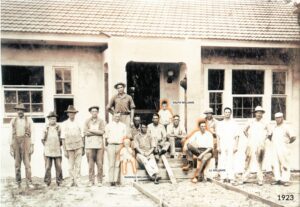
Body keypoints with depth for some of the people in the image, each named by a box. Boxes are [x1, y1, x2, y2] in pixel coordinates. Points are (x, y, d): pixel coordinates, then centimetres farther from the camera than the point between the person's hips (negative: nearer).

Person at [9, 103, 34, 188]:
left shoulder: (29, 119, 3)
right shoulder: (13, 121, 9)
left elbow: (31, 133, 1)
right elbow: (11, 134, 8)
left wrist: (32, 146, -6)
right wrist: (11, 147, 2)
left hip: (26, 142, -2)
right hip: (16, 143, 2)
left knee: (27, 163, -7)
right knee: (17, 164, 5)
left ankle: (29, 182, -6)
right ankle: (18, 182, 14)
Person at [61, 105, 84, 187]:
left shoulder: (78, 123, 7)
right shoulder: (64, 124, 2)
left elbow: (82, 136, 9)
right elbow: (63, 138, 1)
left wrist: (83, 148, 8)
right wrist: (64, 150, -3)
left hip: (78, 146, 1)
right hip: (69, 147, -1)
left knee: (78, 165, -2)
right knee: (71, 166, 4)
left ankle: (77, 181, 4)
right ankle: (72, 180, 17)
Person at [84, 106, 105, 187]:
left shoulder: (101, 121, 7)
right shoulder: (87, 121, 8)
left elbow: (102, 132, -7)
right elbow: (85, 132, -4)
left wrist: (91, 130, -7)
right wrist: (97, 132, -8)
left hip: (99, 144, 0)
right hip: (90, 144, 0)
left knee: (100, 163, -1)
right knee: (91, 163, 0)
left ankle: (99, 181, 6)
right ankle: (91, 181, 9)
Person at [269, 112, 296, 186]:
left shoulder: (286, 127, -6)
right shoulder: (274, 128, 14)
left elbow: (293, 137, -12)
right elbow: (270, 135, 29)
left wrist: (288, 142, 1)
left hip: (283, 149, -6)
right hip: (275, 149, 6)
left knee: (284, 165, -4)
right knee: (275, 165, 4)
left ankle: (286, 180, 1)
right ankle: (277, 179, 10)